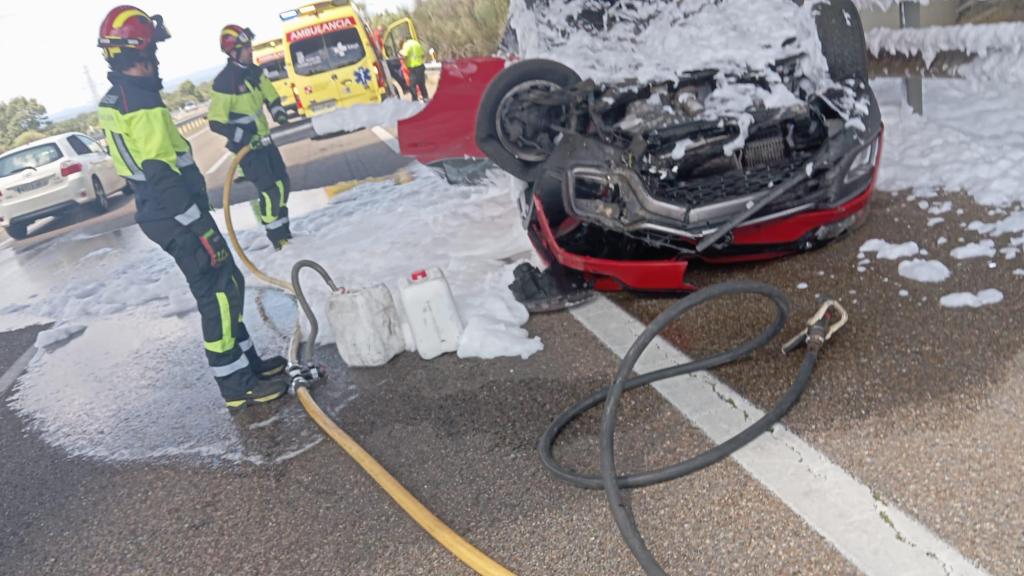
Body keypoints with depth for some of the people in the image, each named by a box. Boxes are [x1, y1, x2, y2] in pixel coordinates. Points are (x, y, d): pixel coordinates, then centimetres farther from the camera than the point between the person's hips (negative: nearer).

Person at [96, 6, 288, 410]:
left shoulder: (113, 102, 11)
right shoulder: (141, 103, -20)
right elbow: (162, 175, -24)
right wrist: (202, 226, -20)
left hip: (159, 213, 10)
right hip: (178, 217, -10)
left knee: (223, 287, 17)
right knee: (220, 291, -3)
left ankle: (246, 362, 25)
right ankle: (237, 385, 4)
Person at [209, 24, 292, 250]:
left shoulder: (255, 72, 3)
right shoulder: (224, 82, -19)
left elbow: (271, 96, 18)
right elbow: (216, 122, -18)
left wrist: (278, 111, -3)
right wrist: (242, 137, -28)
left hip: (263, 139, 8)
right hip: (246, 146, -8)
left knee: (283, 182, 11)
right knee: (270, 189, -11)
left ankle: (283, 230, 26)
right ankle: (277, 238, 1)